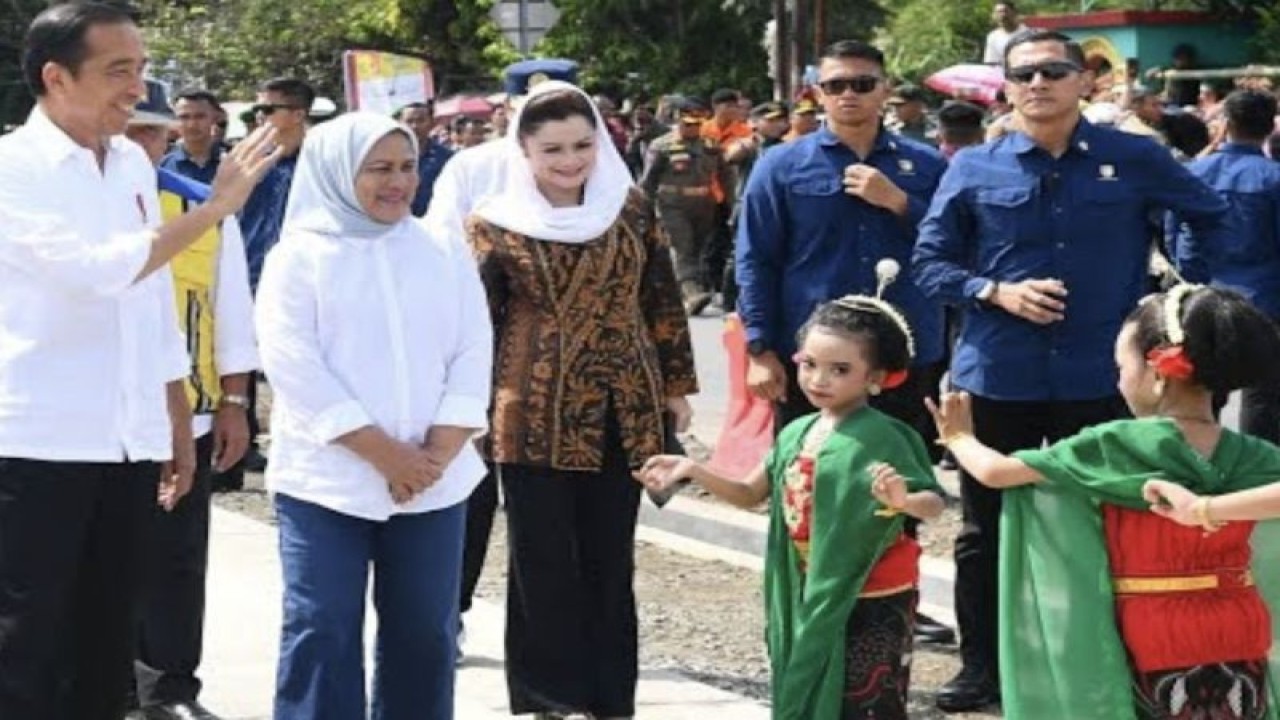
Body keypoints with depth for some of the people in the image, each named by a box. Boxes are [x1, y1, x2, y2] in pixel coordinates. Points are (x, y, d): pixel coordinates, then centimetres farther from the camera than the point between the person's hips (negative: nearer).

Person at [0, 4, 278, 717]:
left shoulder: (134, 163, 11)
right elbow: (98, 269, -22)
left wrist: (178, 422, 16)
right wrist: (215, 207, -18)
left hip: (129, 441, 6)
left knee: (107, 648, 12)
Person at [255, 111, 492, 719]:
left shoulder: (444, 254, 11)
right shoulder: (299, 257, -1)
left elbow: (473, 355, 5)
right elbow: (294, 365, -10)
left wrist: (438, 452, -9)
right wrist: (383, 452, -15)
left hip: (433, 480, 4)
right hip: (327, 478, -4)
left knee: (425, 632, 8)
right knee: (322, 631, -4)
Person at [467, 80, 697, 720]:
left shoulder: (630, 210, 4)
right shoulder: (494, 223, -3)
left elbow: (662, 302, 10)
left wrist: (677, 386, 9)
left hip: (623, 413, 3)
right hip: (535, 417, -2)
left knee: (610, 561, 8)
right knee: (544, 562, 3)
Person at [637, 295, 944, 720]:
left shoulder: (881, 438, -18)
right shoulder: (797, 434, 5)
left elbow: (934, 505, -23)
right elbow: (751, 494, 14)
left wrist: (902, 500, -45)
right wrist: (692, 470, 3)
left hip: (873, 601, -8)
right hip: (812, 597, 8)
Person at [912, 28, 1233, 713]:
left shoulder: (1135, 160, -1)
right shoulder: (973, 169, 0)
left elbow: (1213, 220, 12)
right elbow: (929, 262, 4)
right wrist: (995, 292, -12)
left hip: (1097, 377, 0)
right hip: (996, 377, 1)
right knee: (985, 531, 8)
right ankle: (982, 665, 21)